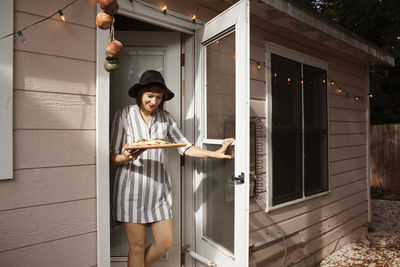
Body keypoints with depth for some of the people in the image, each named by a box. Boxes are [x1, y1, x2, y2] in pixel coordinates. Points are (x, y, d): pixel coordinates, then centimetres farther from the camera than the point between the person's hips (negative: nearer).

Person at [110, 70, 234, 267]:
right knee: (137, 245, 6)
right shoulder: (124, 115, -2)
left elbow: (185, 146, 6)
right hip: (131, 188, -3)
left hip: (158, 187, 4)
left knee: (165, 243, 10)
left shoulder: (165, 118, 8)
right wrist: (126, 158, -24)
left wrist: (215, 154, -3)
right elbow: (112, 156, -2)